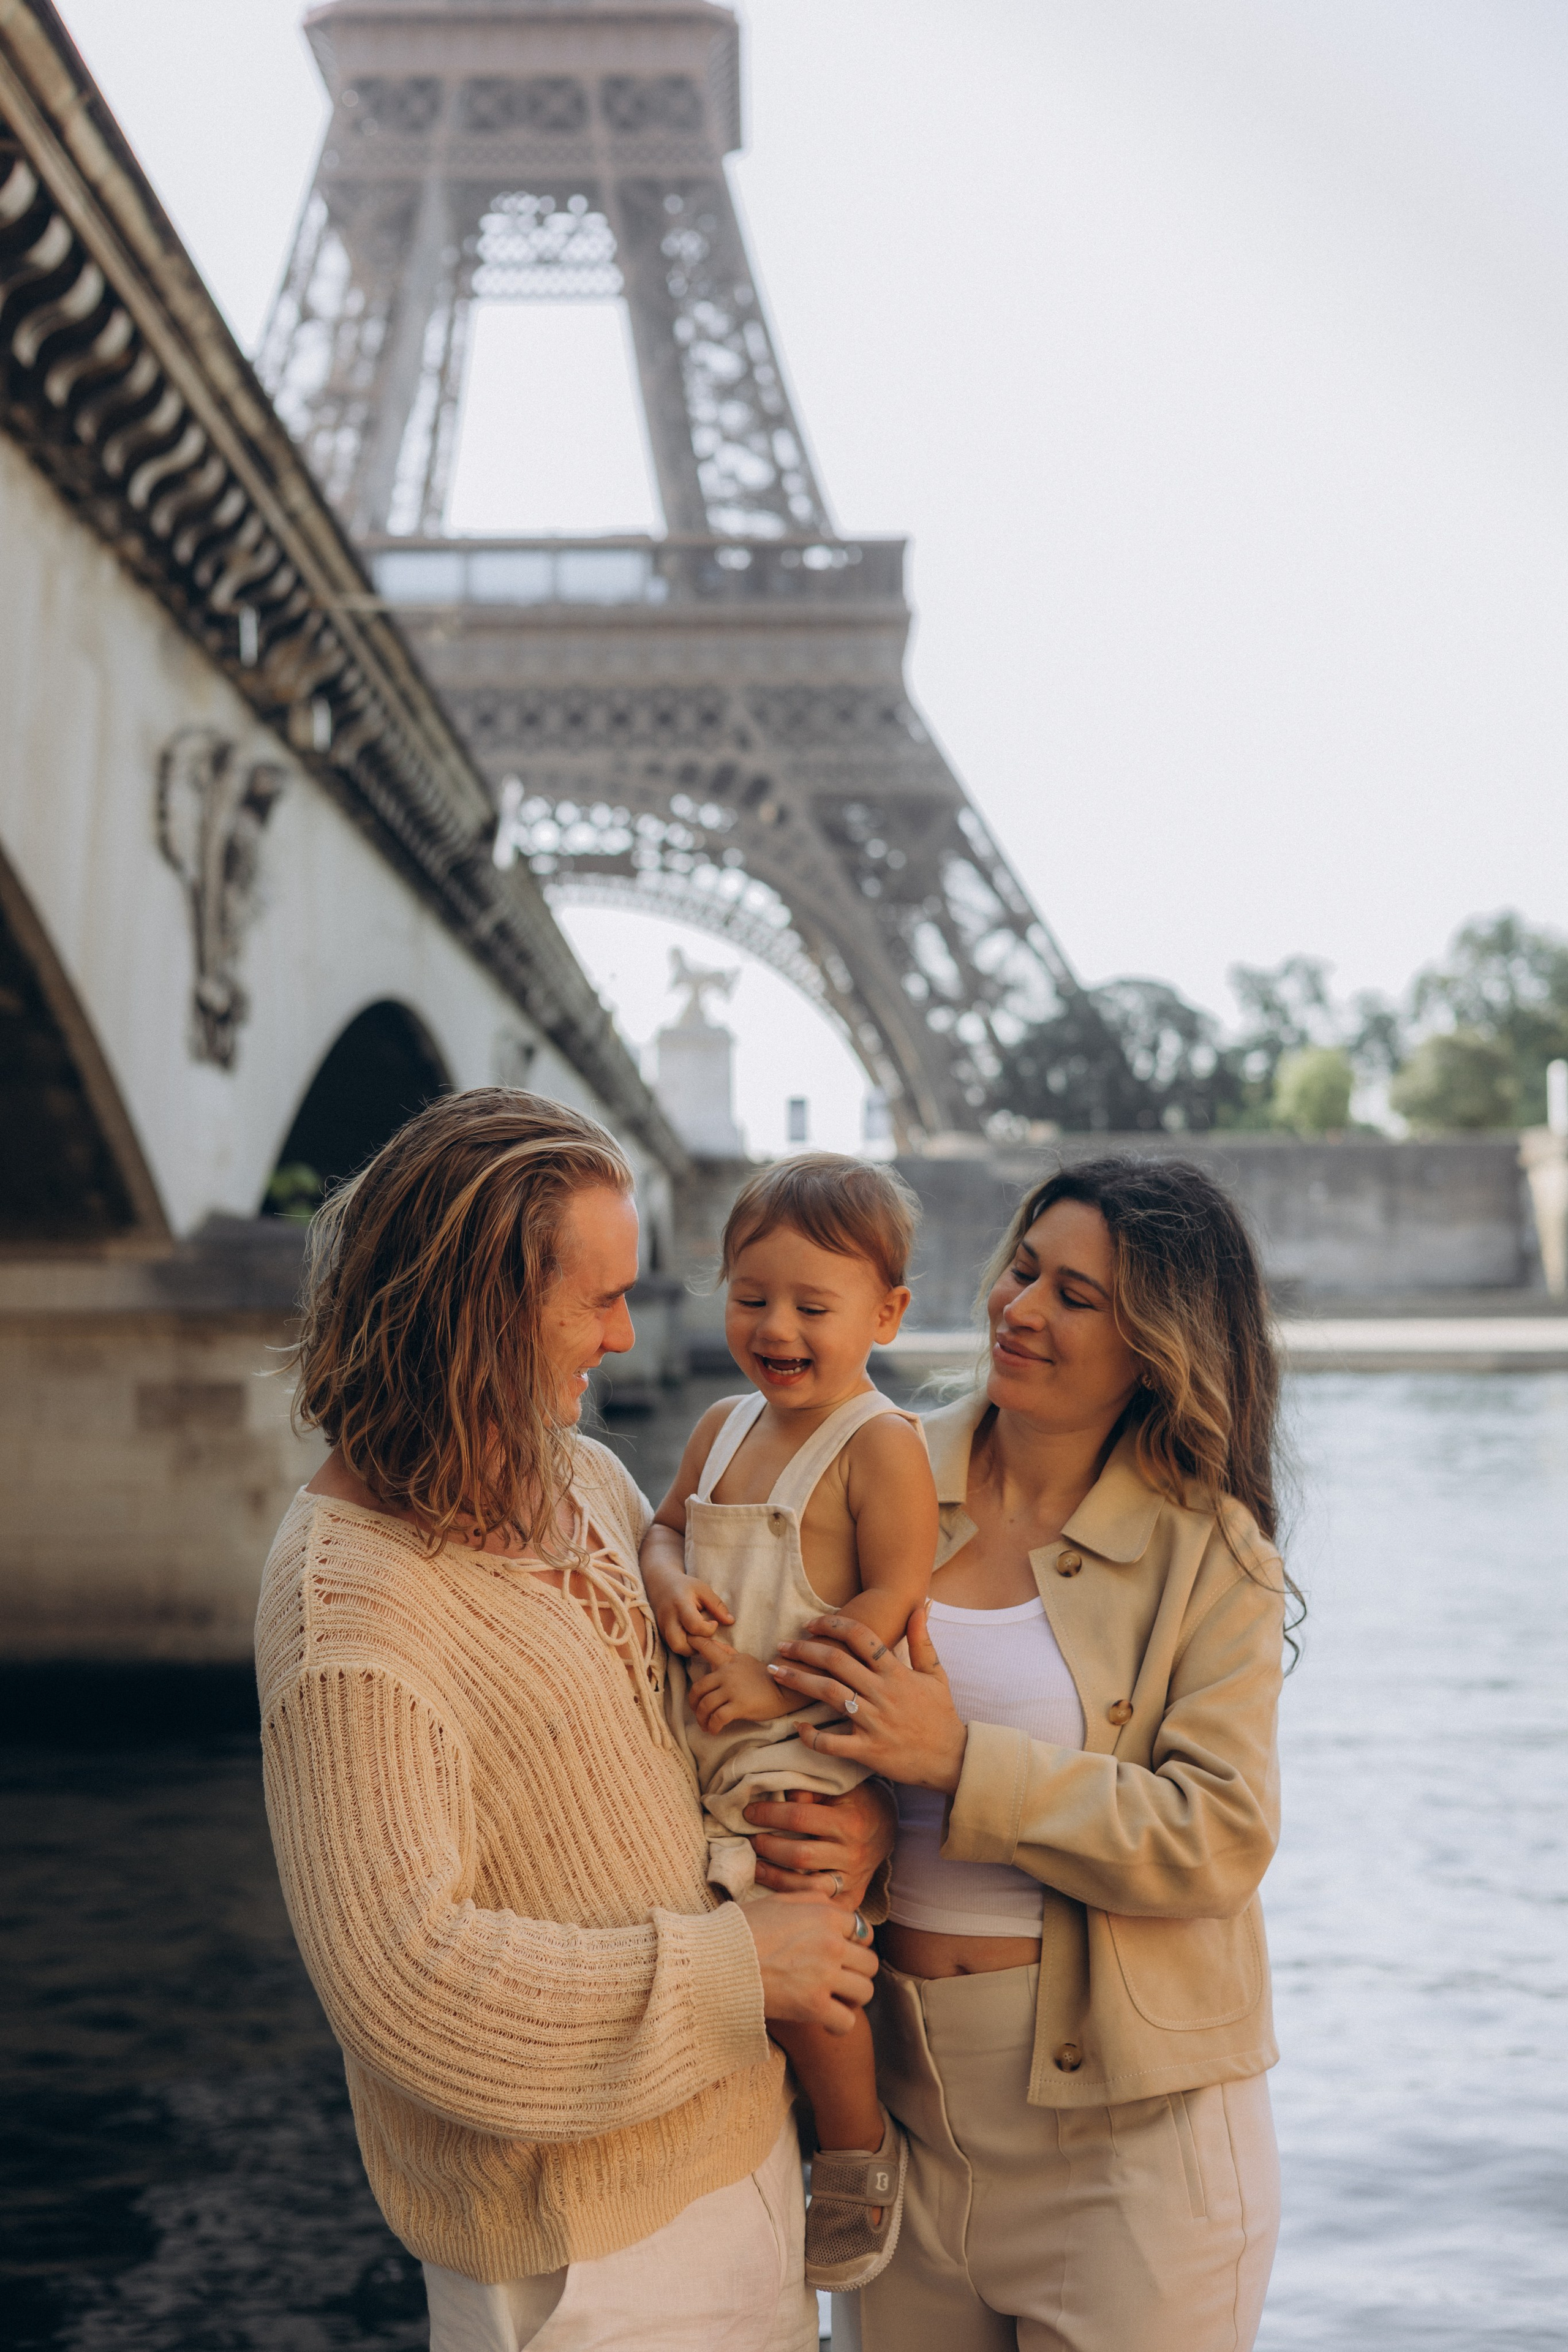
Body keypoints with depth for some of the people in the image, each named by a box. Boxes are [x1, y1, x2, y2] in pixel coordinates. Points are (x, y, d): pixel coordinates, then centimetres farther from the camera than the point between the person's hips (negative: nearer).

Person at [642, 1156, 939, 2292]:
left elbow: (893, 1599, -17)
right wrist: (671, 1589, -5)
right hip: (703, 1739, 8)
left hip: (811, 1744, -8)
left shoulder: (881, 1443, -12)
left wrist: (777, 1684, -20)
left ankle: (860, 2145, 9)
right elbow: (666, 1530, 18)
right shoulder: (723, 1426, 10)